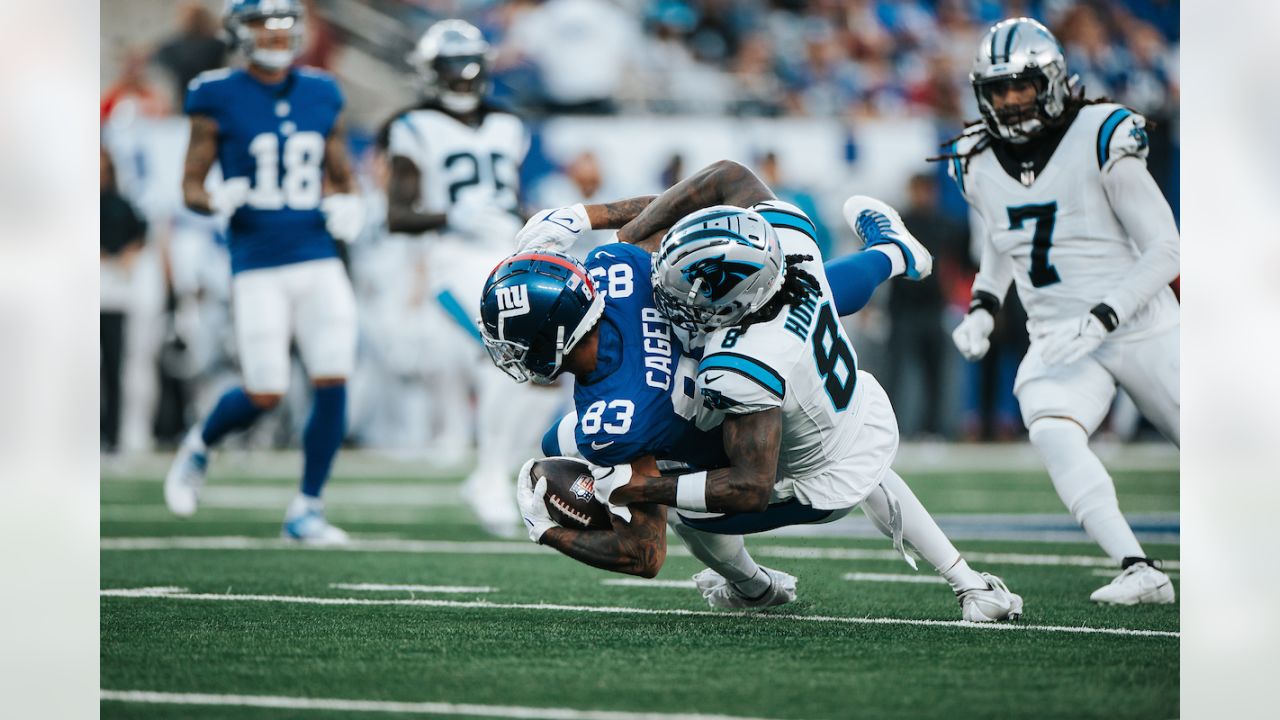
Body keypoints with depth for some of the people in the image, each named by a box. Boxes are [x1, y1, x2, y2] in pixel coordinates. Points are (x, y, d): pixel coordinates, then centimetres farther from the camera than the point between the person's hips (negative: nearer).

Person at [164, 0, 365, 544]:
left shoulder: (322, 97, 9)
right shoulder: (217, 100, -2)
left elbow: (343, 181, 20)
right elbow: (191, 187, 2)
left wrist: (347, 209, -2)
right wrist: (217, 201, -20)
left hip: (319, 260, 4)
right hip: (258, 267, -4)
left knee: (333, 383, -7)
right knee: (264, 395, -5)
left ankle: (306, 509, 6)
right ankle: (200, 445, 28)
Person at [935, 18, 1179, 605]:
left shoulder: (1101, 142, -15)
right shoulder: (979, 165, 2)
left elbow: (1165, 251, -14)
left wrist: (1101, 319, -24)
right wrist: (983, 308, 8)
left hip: (1142, 332, -3)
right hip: (1057, 342, 3)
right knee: (1052, 433, -29)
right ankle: (1138, 571, -32)